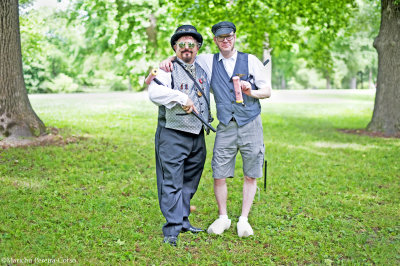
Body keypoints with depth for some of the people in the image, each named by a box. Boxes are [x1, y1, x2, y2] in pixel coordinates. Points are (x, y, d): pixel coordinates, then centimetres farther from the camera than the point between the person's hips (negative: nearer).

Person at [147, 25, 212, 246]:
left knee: (189, 182, 13)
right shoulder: (168, 68, -4)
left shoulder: (203, 68, 15)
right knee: (172, 182, -6)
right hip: (172, 135, -6)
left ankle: (183, 221, 25)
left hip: (197, 137, 6)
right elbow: (154, 93, -20)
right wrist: (182, 98, -25)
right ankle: (172, 230, -1)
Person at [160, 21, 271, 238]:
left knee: (251, 175, 3)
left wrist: (251, 92, -14)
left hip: (251, 124, 0)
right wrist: (168, 60, -3)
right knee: (219, 175, -3)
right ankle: (223, 218, 16)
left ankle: (243, 220, 16)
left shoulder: (251, 61, 6)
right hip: (225, 126, 1)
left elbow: (267, 90, 7)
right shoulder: (208, 62, 9)